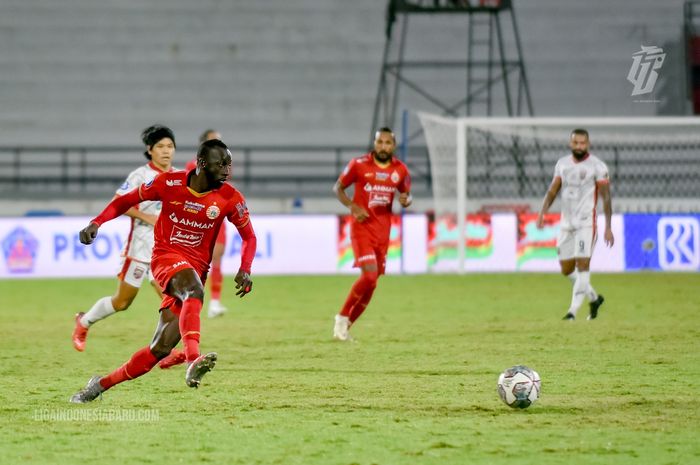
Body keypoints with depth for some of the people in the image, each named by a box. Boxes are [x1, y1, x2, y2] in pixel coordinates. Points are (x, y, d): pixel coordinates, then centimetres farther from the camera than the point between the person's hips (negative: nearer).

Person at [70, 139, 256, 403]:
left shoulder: (229, 198, -3)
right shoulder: (170, 183, -6)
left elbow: (249, 237, 7)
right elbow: (127, 200, 6)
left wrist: (244, 270, -11)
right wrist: (96, 223, -8)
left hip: (196, 269, 2)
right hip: (166, 257, -2)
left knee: (161, 347, -5)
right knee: (194, 290, -37)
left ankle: (102, 384, 11)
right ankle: (193, 360, -56)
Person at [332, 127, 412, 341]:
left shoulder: (400, 169, 3)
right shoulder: (359, 164, -7)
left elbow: (407, 194, 17)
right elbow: (338, 188, 3)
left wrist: (405, 200, -8)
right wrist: (352, 207, -14)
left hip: (383, 230, 5)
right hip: (362, 226, -5)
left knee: (372, 283, 5)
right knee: (369, 275, -19)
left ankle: (346, 325, 19)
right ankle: (342, 318, -3)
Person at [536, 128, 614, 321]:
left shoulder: (597, 166, -6)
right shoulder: (562, 164, 9)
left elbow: (606, 197, -7)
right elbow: (552, 191, 9)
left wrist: (608, 228, -12)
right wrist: (542, 212, -7)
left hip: (586, 223, -6)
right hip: (566, 223, 6)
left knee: (583, 265, -14)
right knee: (567, 269, 9)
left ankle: (573, 310, -15)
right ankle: (594, 298, 29)